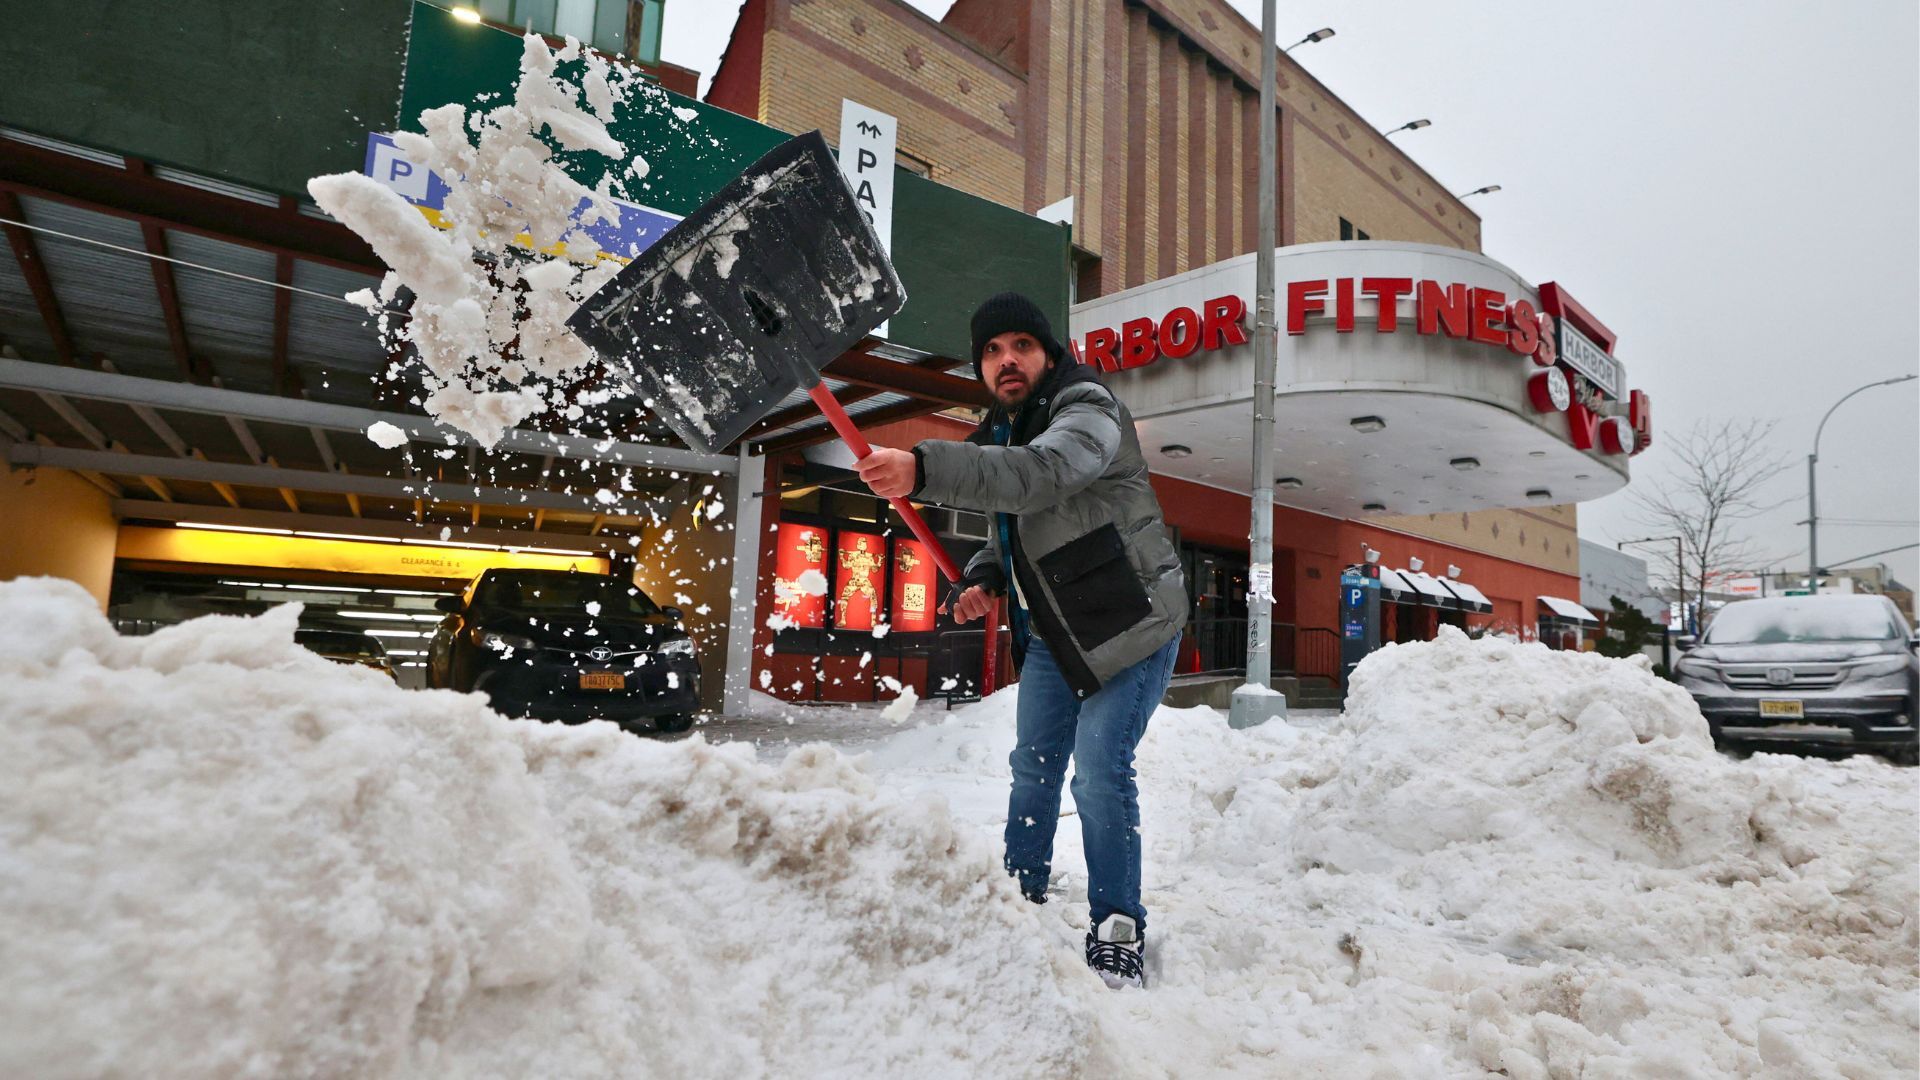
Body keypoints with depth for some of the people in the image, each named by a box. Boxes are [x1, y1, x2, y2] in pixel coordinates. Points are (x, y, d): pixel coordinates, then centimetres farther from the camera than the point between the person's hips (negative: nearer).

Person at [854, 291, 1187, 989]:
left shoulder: (1088, 410, -19)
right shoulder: (999, 435, 7)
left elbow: (1039, 476, -41)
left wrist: (922, 471, -52)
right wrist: (985, 577, 0)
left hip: (1133, 623, -8)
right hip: (1051, 632, 8)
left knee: (1099, 771, -12)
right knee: (1033, 766, 14)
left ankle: (1118, 935, 6)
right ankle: (1019, 900, 32)